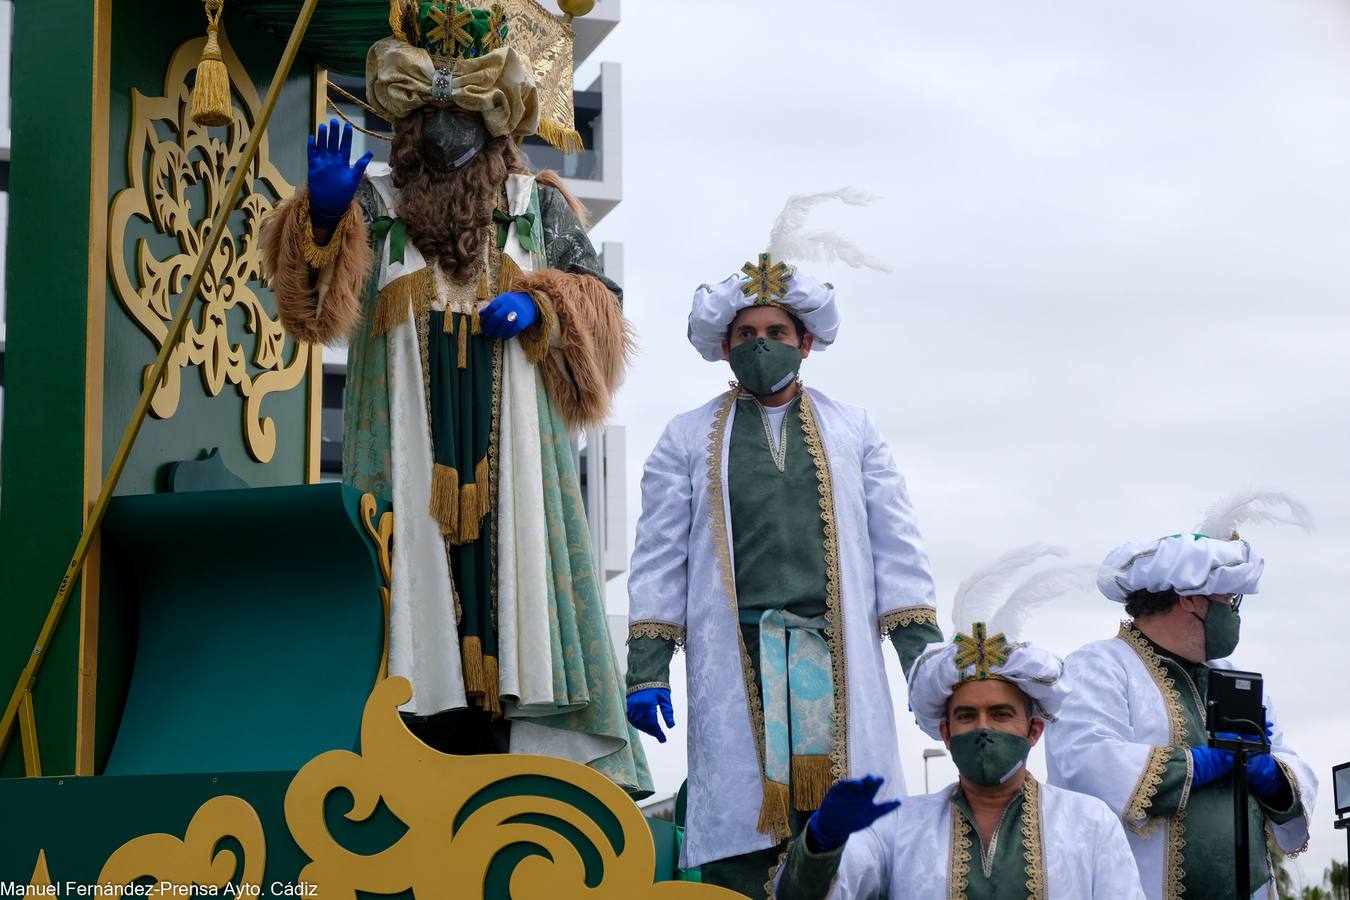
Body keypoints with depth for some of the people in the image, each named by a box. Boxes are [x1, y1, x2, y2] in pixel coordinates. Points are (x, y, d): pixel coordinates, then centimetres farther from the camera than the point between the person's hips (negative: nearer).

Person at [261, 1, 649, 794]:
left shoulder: (540, 206, 13)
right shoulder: (375, 199, 9)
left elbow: (599, 300, 12)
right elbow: (324, 303, -7)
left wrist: (540, 310, -8)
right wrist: (324, 216, -26)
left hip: (511, 443, 1)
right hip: (407, 442, -1)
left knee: (513, 571, -5)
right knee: (417, 573, -6)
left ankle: (514, 743, -4)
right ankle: (421, 741, -3)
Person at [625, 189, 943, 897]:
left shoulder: (853, 432, 18)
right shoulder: (688, 440, 15)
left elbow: (897, 552, 14)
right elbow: (659, 561, 11)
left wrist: (926, 658, 5)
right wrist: (646, 671, 1)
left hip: (838, 659, 1)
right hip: (733, 662, -1)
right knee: (740, 840, -7)